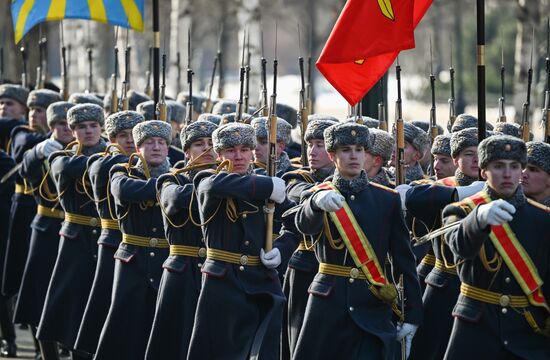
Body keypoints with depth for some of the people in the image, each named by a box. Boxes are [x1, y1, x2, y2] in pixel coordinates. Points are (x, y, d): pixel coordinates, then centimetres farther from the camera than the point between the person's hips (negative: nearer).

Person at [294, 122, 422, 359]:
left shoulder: (388, 199, 6)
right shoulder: (318, 195, 3)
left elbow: (404, 260, 6)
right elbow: (305, 225, -21)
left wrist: (412, 314, 1)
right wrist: (318, 201, -45)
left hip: (372, 306, 0)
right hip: (328, 302, 0)